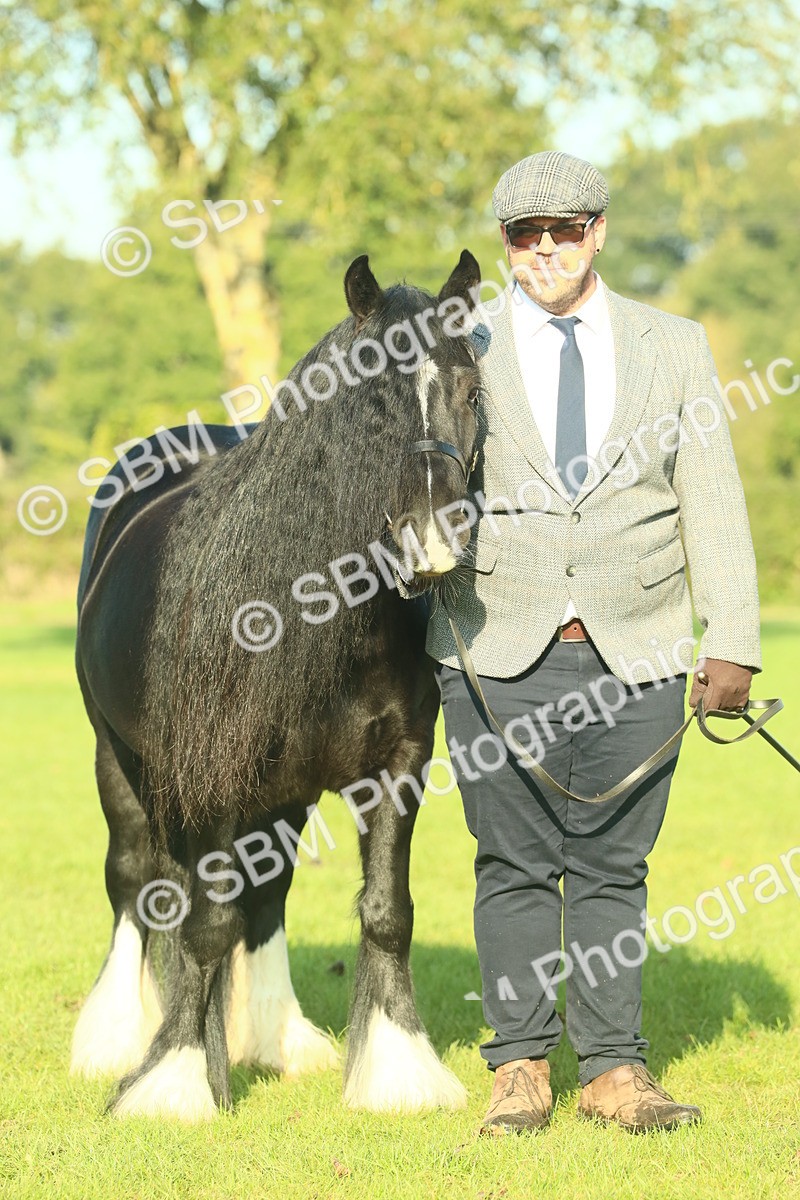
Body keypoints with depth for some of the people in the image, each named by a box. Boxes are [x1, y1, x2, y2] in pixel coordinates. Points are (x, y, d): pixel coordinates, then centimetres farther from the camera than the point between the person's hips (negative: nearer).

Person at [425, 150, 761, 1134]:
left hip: (635, 657, 1)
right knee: (515, 868, 2)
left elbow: (714, 505, 5)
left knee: (613, 867, 3)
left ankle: (615, 1071, 10)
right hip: (498, 654, 0)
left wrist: (731, 644, -2)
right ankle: (519, 1067, 12)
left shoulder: (674, 348, 8)